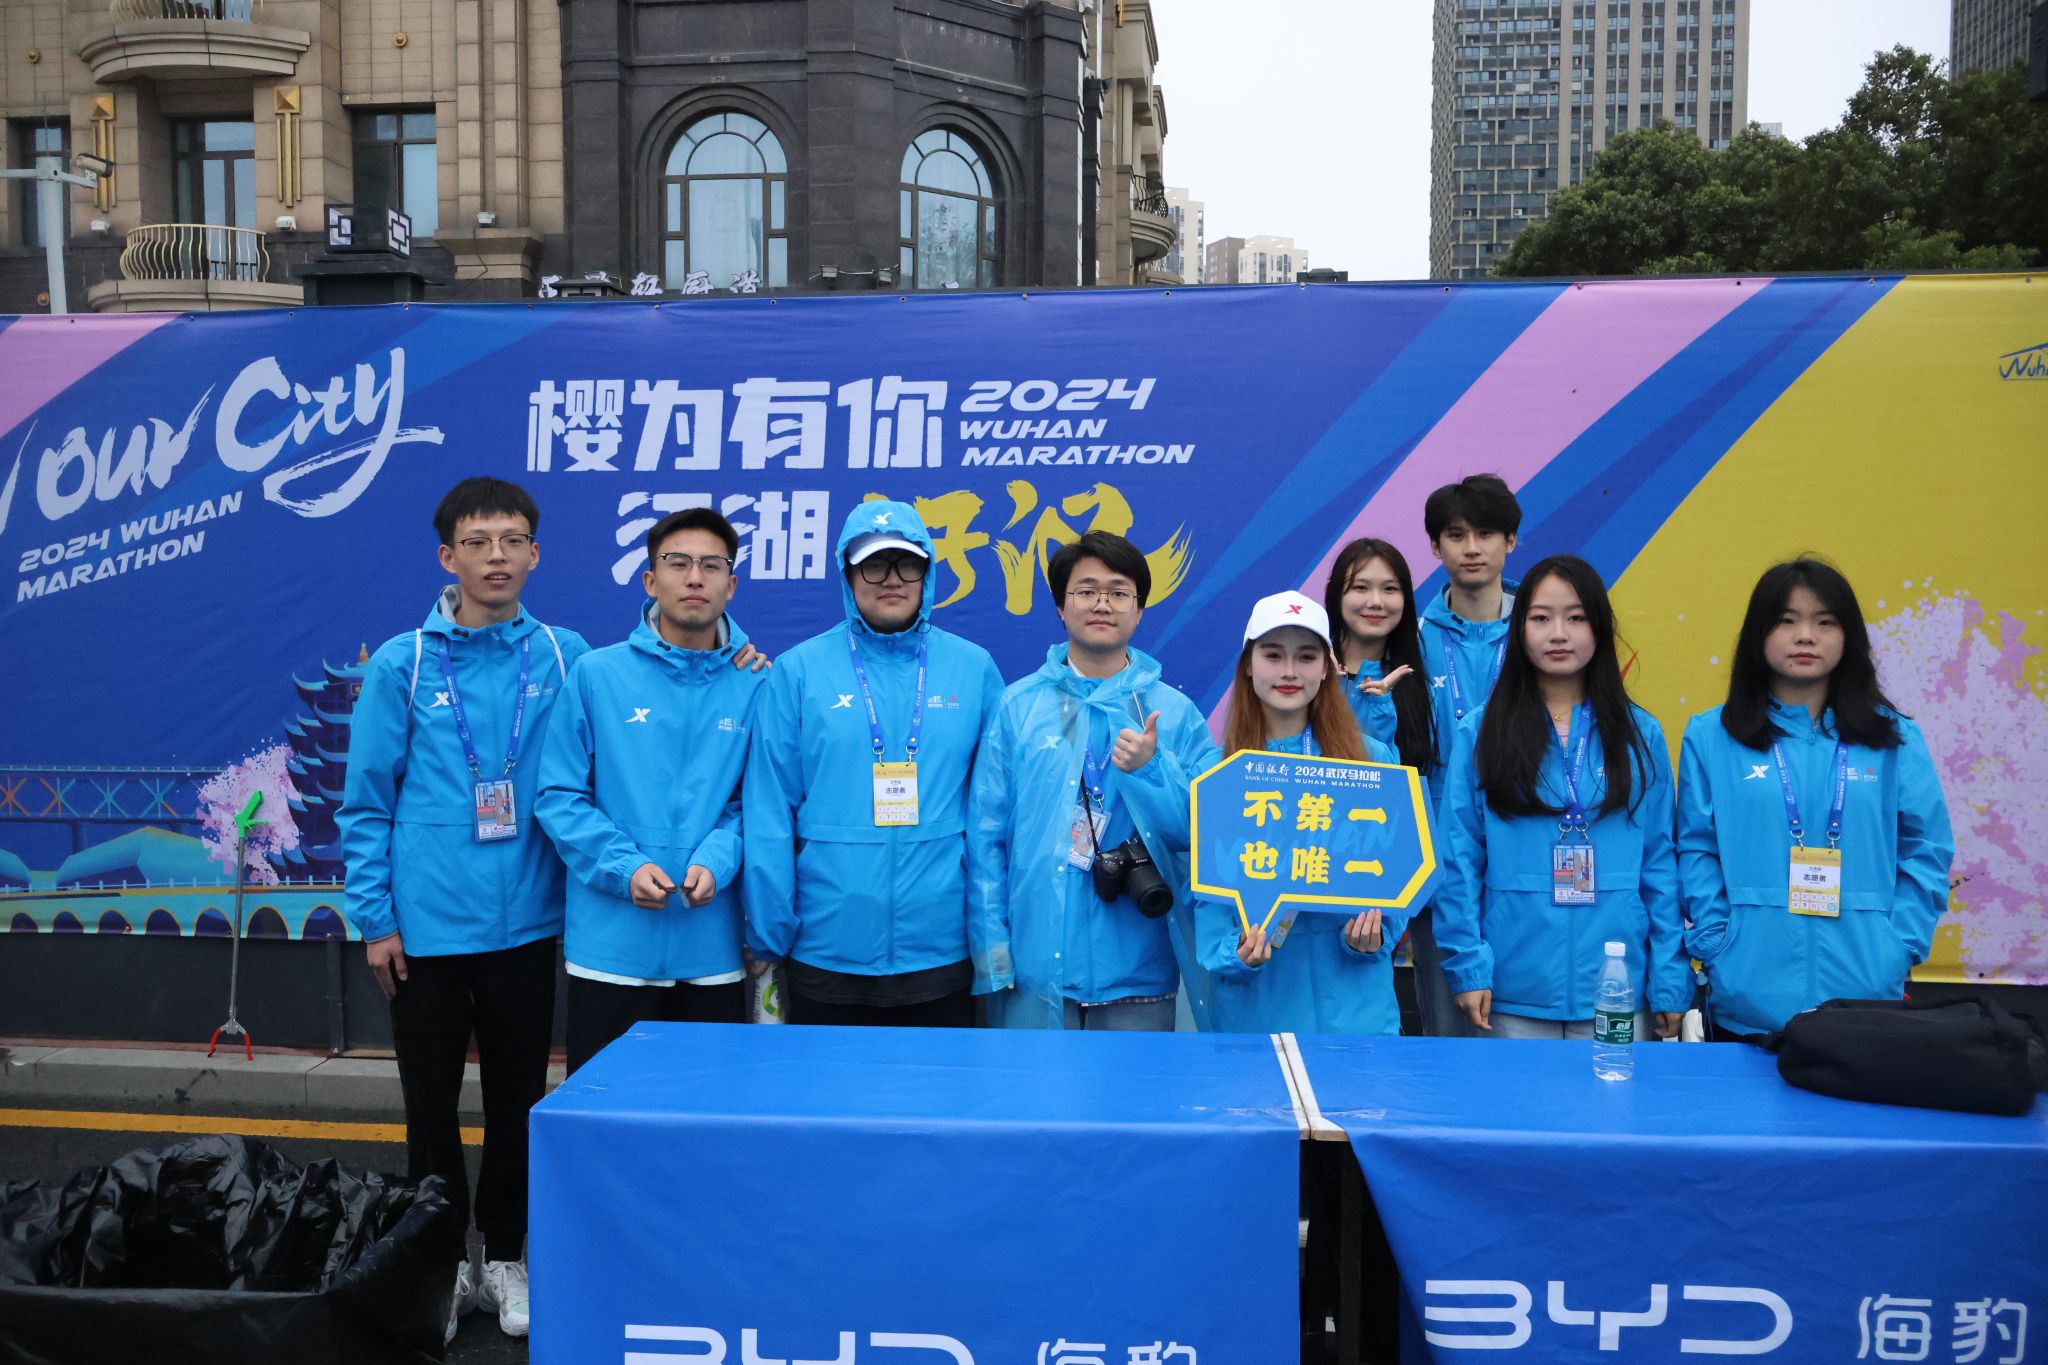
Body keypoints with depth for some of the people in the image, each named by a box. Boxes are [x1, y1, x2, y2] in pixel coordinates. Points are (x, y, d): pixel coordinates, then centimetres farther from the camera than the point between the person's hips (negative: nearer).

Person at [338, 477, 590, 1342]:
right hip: (427, 929, -1)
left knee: (517, 1103, 13)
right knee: (431, 1107, 12)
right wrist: (375, 917, -3)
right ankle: (440, 1262, 29)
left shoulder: (566, 658, -1)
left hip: (526, 925, 1)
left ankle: (507, 1257, 30)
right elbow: (366, 804, -1)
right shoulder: (401, 665, -3)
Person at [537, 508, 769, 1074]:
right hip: (609, 947, -1)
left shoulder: (755, 685, 3)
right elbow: (559, 794, -2)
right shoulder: (596, 674, 0)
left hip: (713, 948, 1)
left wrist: (715, 862, -15)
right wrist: (624, 867, -15)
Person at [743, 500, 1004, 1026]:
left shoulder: (974, 668, 3)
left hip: (942, 952, 1)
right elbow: (769, 816, -2)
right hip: (826, 955, -1)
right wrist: (767, 938, -4)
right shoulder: (798, 672, -2)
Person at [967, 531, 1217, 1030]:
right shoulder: (1017, 705, 2)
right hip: (1032, 973, 0)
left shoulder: (1177, 713, 4)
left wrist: (1150, 769, -15)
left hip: (1138, 973, 1)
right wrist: (991, 947, -4)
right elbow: (985, 834, 1)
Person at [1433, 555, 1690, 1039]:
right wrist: (1468, 963, -6)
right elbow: (1459, 859, 0)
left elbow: (1660, 861, 5)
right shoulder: (1480, 735, 1)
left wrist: (1671, 980, 2)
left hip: (1617, 989, 1)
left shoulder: (1640, 735, 5)